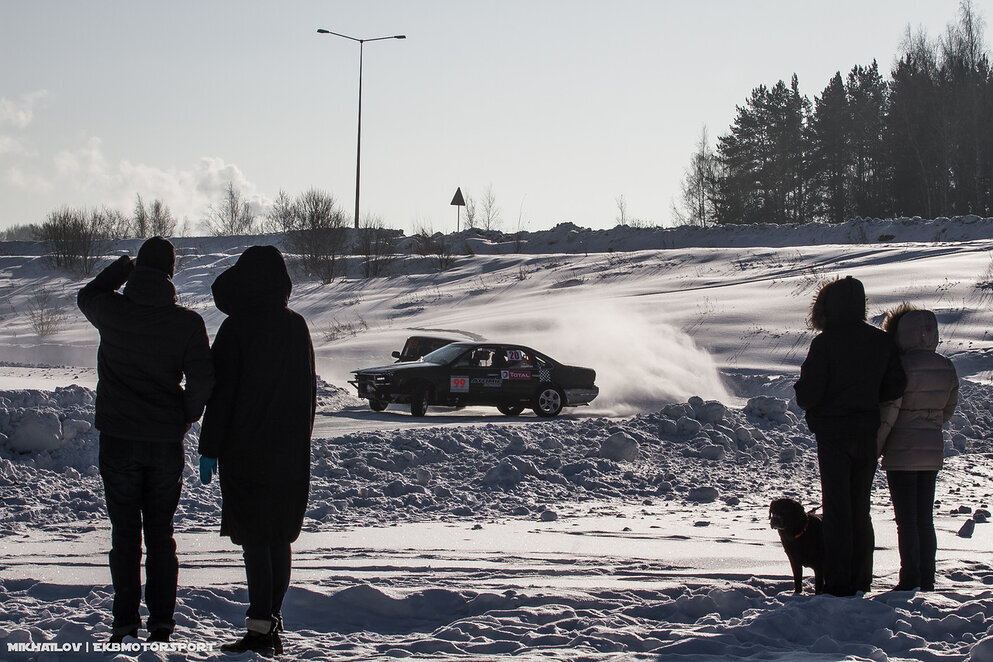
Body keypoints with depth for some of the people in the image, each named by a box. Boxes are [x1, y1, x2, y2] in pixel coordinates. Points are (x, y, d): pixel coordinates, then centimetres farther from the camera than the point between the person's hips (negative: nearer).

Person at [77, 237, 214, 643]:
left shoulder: (111, 311, -7)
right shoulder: (187, 323, -8)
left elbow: (86, 295, 17)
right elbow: (202, 379, -12)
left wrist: (123, 266, 22)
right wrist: (188, 414, 6)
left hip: (118, 440, 0)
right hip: (166, 442, 0)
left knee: (125, 533, 6)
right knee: (161, 533, 10)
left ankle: (125, 624, 4)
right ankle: (161, 623, 7)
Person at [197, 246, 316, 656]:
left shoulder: (236, 329, -12)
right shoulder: (297, 327, 5)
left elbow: (220, 392, -12)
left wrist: (209, 449, -7)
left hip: (245, 452, -6)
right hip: (290, 454, 6)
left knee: (254, 540, -4)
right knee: (279, 538, 11)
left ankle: (260, 630, -7)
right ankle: (272, 626, 15)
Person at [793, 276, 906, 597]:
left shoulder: (825, 342, -14)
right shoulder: (882, 341, 1)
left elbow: (808, 394, -17)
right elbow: (894, 388, 3)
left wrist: (802, 392, 6)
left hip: (833, 432, -4)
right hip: (868, 434, 5)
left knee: (837, 509, 0)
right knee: (860, 509, 15)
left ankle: (838, 582, -3)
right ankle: (861, 579, 18)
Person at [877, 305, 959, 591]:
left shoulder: (902, 366, -18)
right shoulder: (947, 368, 4)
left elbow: (888, 412, -18)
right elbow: (948, 410, 13)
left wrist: (874, 448, -8)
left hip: (901, 453, -6)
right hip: (933, 452, 6)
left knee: (906, 520, 0)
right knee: (925, 519, 14)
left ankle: (909, 581, 2)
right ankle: (927, 580, 17)